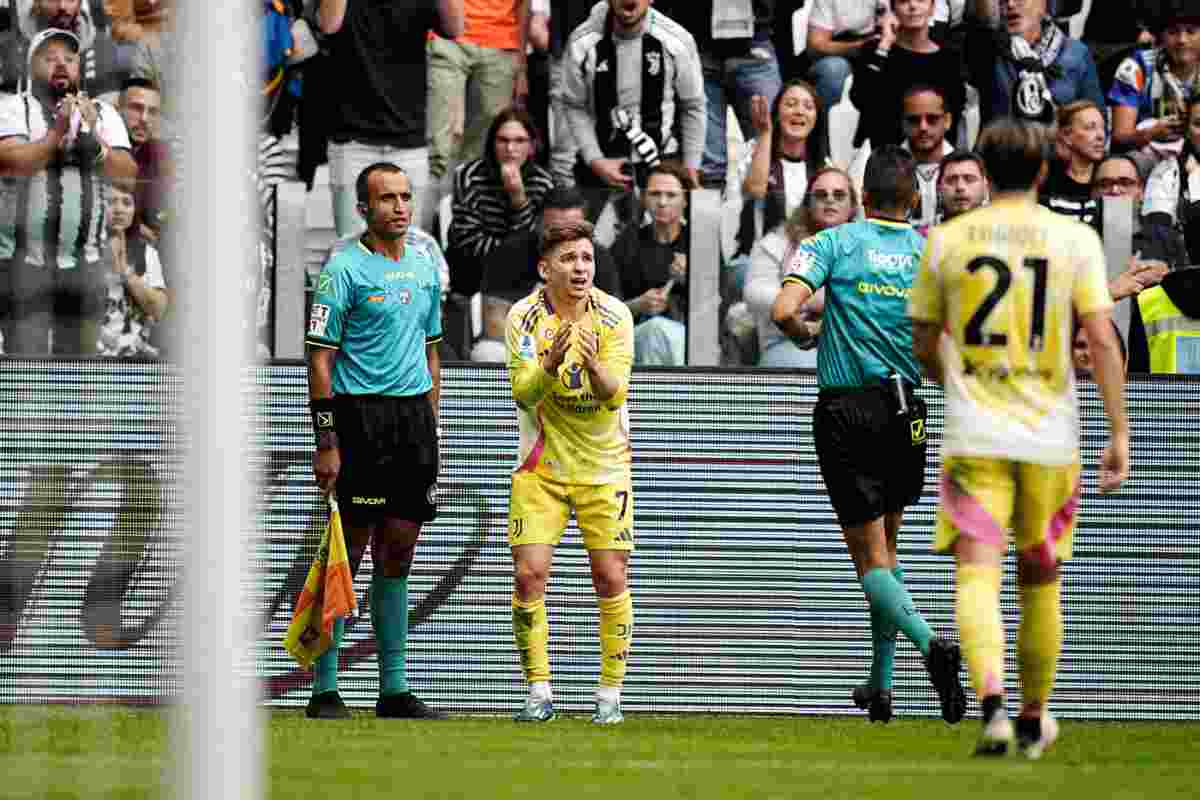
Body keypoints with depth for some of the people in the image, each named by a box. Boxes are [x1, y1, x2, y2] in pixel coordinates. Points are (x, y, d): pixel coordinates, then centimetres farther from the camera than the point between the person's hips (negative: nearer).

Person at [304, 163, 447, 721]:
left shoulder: (425, 267, 14)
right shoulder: (344, 269, -6)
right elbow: (320, 360, -9)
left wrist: (430, 425, 17)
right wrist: (326, 441, -14)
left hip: (414, 415, 6)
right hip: (360, 417, -6)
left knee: (398, 554, 8)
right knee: (348, 552, -6)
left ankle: (395, 690, 12)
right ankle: (325, 691, -2)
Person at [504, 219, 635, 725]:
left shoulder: (614, 316, -9)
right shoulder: (524, 317, -9)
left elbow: (615, 394, -17)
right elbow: (523, 395, -16)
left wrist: (595, 367, -38)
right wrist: (550, 364, -35)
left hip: (604, 468, 0)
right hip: (540, 468, 0)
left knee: (611, 579, -3)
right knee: (529, 574, -9)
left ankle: (610, 694, 9)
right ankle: (538, 691, 3)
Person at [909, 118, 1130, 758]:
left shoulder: (947, 239, 3)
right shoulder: (1075, 239, -1)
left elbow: (923, 345, 11)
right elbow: (1101, 338, -8)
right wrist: (1119, 434, -4)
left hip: (974, 437, -1)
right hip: (1049, 437, 1)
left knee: (977, 576, -9)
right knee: (1040, 582, 16)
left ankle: (993, 706, -33)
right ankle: (1033, 721, 30)